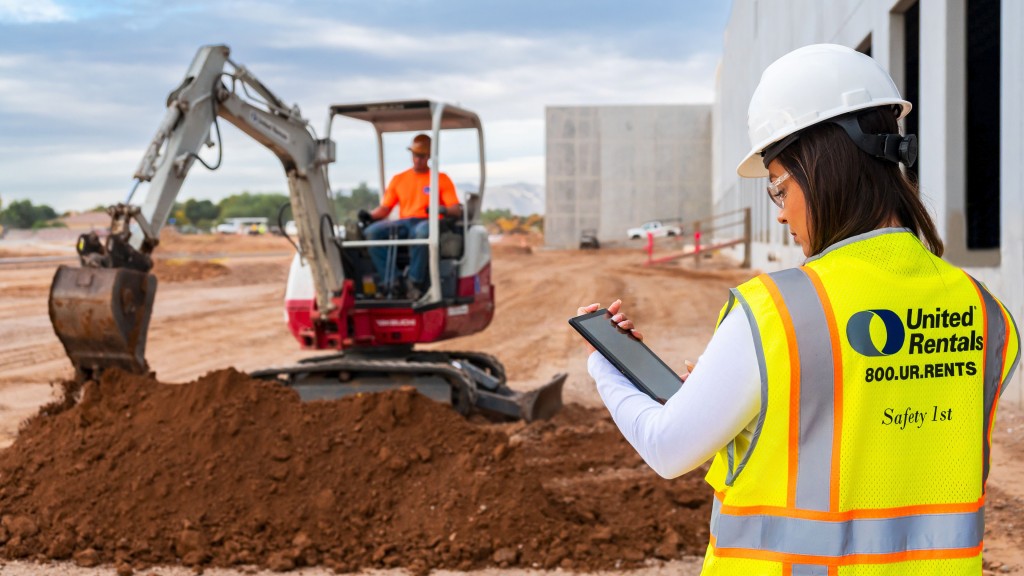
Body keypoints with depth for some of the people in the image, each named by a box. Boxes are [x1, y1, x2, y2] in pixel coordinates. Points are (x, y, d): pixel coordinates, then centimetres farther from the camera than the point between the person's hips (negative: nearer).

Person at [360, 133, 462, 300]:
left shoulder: (441, 179, 12)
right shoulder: (398, 179, 23)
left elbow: (457, 210, 2)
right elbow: (385, 208, 18)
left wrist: (443, 209, -21)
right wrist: (370, 215, -5)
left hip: (428, 223, -4)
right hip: (403, 224, 4)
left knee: (421, 232, -43)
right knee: (372, 231, -27)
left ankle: (415, 282, -33)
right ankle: (390, 281, -30)